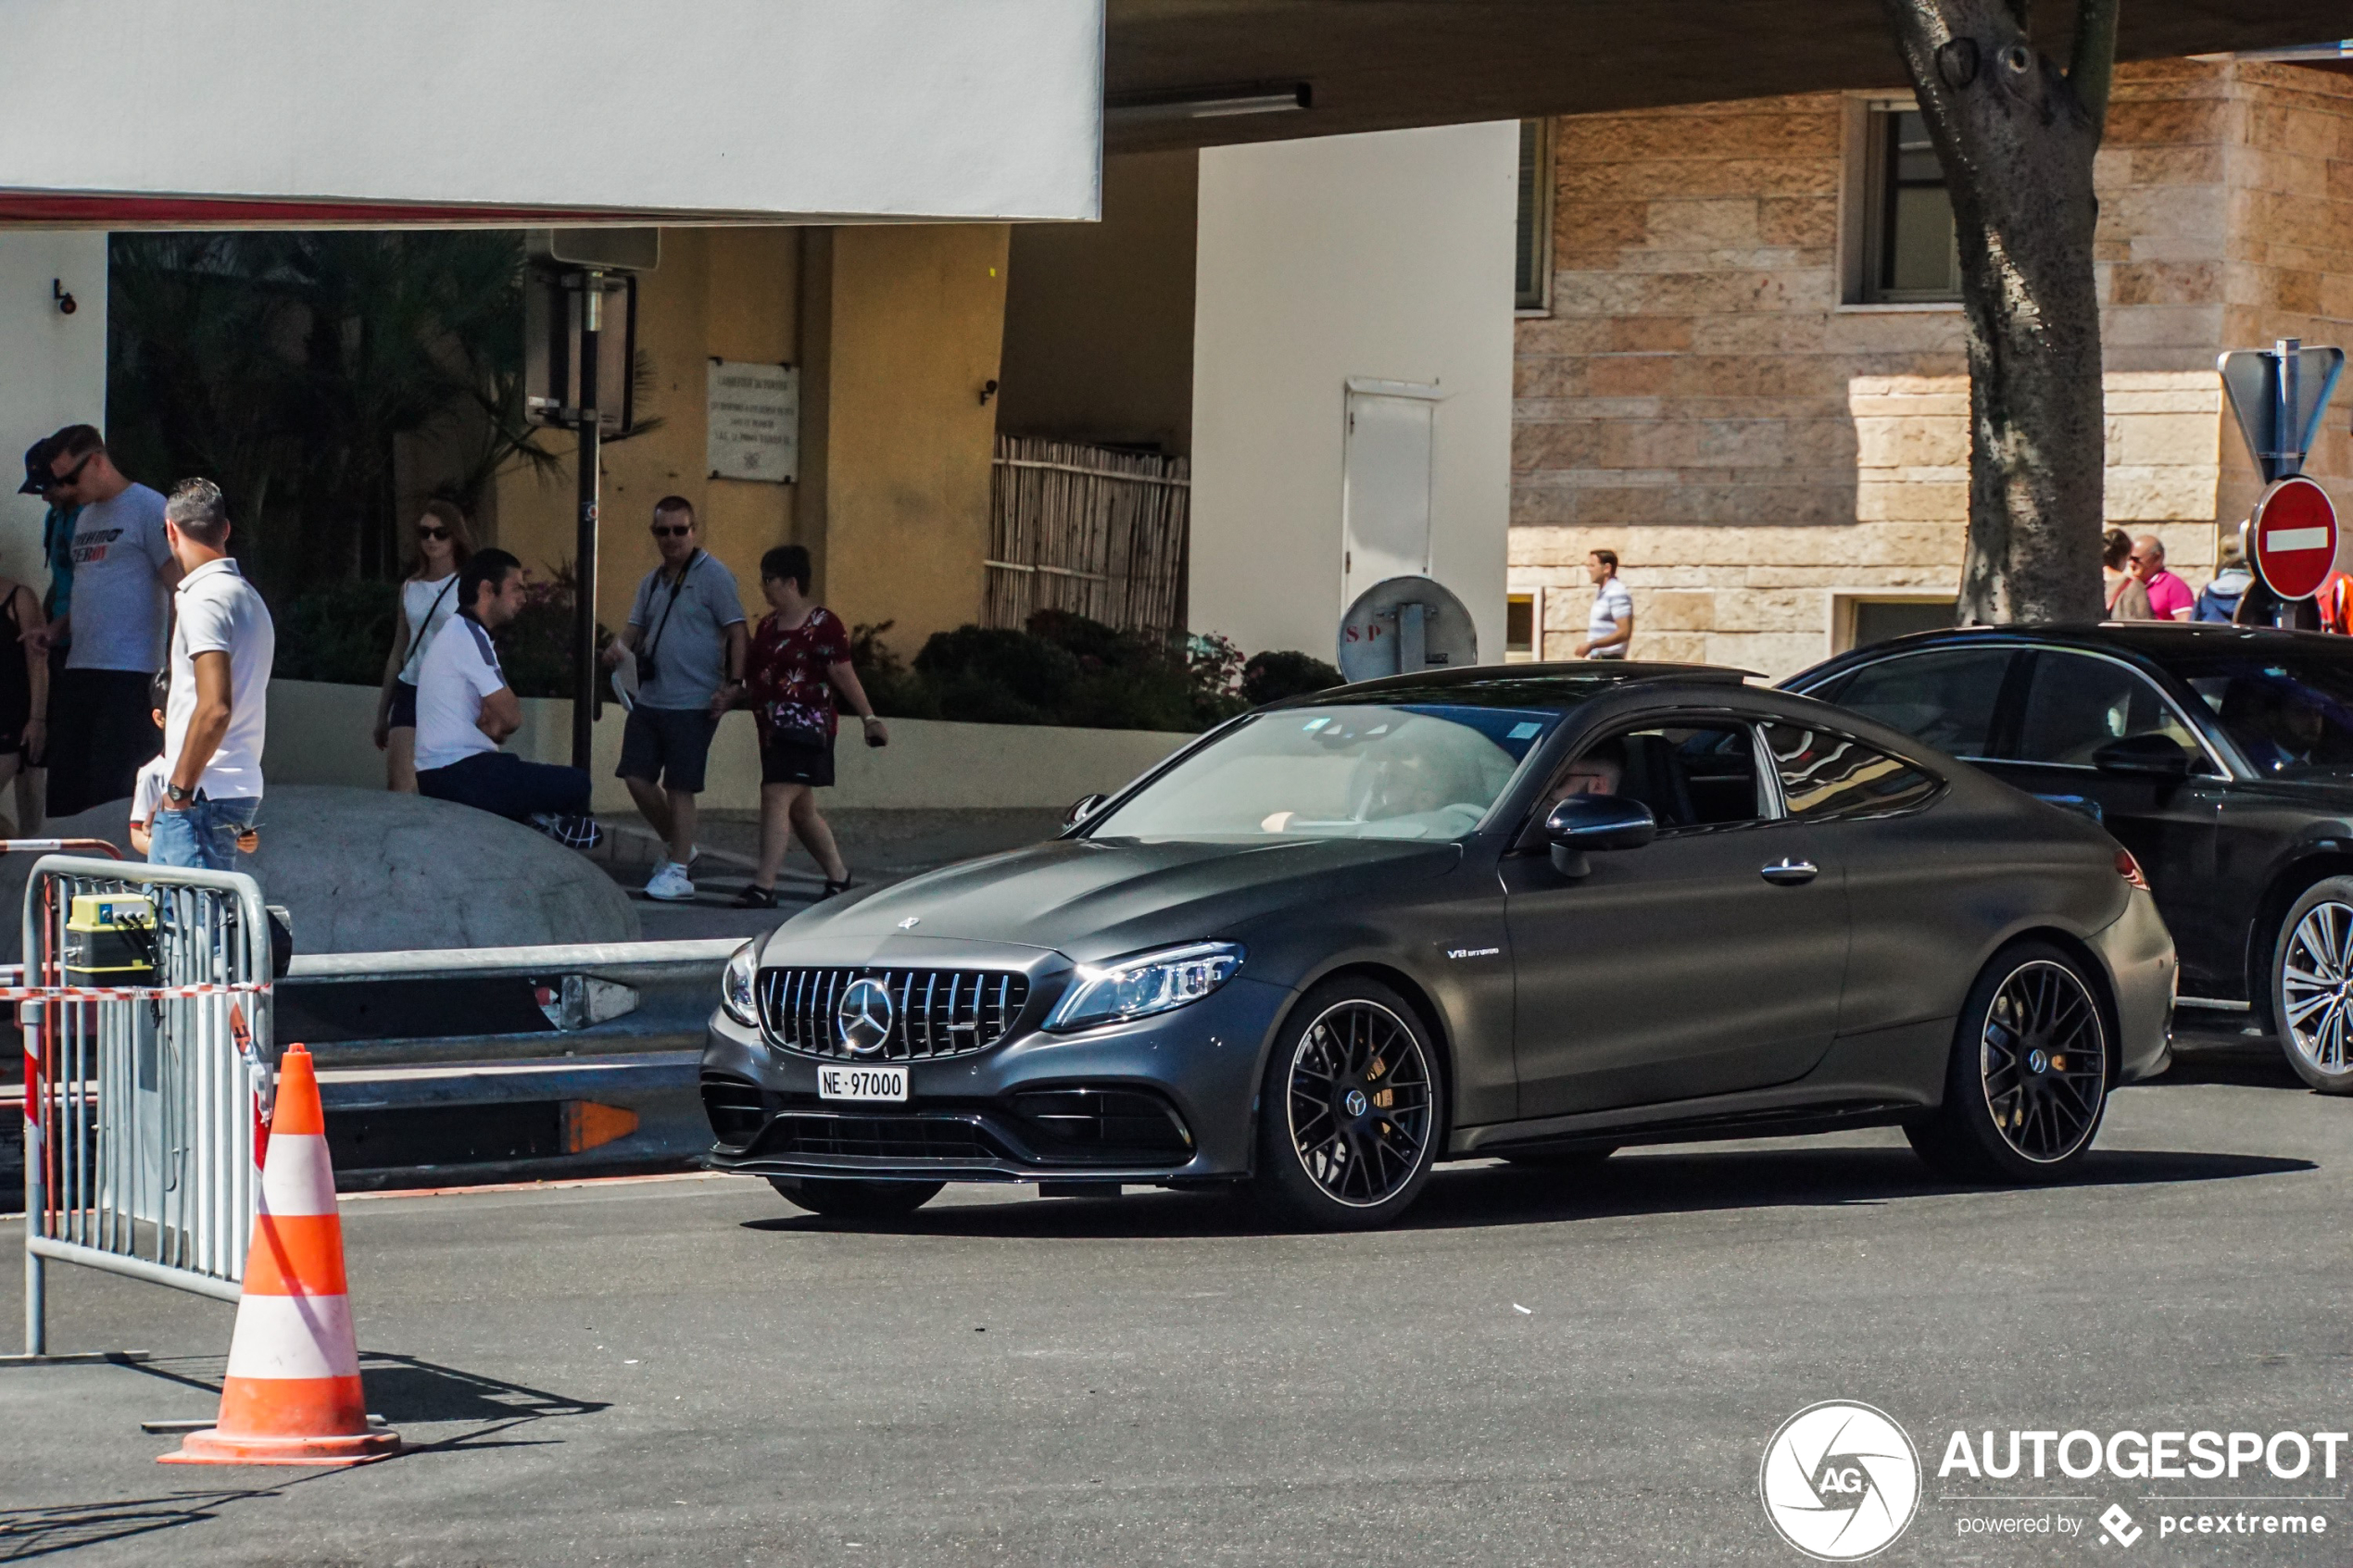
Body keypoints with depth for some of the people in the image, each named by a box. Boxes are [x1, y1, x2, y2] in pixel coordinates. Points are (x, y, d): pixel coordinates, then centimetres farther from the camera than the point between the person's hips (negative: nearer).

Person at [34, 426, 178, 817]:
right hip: (78, 672, 8)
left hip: (128, 675, -8)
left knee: (112, 797, -9)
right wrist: (57, 630, 8)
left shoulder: (148, 509, -5)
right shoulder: (85, 517, 20)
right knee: (64, 796, 4)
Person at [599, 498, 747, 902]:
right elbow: (636, 627, 17)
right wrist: (619, 648, -6)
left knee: (679, 787, -5)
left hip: (694, 703, -7)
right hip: (650, 699, 7)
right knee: (636, 777, 4)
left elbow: (735, 631, -9)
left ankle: (679, 873, 3)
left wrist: (733, 683, -18)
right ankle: (680, 849, 23)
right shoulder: (652, 581, 16)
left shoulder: (713, 576, -5)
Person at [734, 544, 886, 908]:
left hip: (805, 726, -9)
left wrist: (869, 718, -10)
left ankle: (764, 885, -21)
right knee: (800, 810, 14)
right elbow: (755, 674, 20)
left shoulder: (823, 625, -8)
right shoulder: (768, 625, 15)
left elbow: (845, 676, -8)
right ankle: (838, 875, 29)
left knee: (777, 799, -17)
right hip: (774, 729, 9)